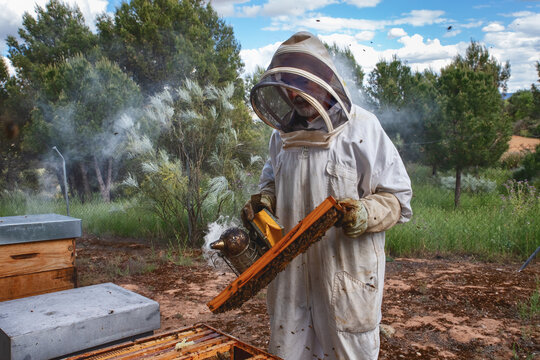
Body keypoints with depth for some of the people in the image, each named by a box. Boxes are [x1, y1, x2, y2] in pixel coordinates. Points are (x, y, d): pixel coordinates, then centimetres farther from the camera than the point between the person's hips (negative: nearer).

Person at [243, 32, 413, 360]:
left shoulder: (361, 129, -10)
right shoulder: (284, 131, 8)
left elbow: (398, 197, -7)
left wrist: (366, 214, -26)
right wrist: (265, 201, 3)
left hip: (347, 271, -5)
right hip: (290, 269, 6)